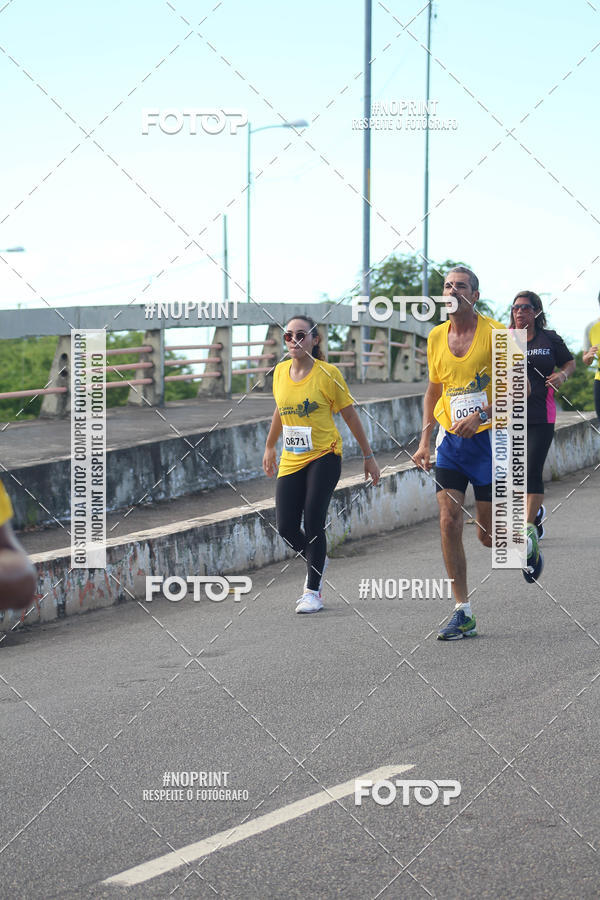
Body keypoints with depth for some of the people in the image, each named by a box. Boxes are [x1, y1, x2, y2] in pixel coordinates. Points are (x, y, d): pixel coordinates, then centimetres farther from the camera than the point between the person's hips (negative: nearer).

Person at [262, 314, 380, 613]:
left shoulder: (327, 373, -10)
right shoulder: (280, 372, 4)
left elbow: (350, 415, -3)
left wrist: (368, 457, 0)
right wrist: (270, 447, 28)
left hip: (324, 456, -5)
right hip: (291, 460, 5)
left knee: (313, 524, -12)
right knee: (286, 528, -2)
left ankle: (313, 591, 2)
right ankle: (317, 563, 30)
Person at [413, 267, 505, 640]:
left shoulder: (495, 332, -10)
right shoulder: (436, 337, 6)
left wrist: (482, 414, -24)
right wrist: (425, 439, 13)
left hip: (489, 438, -4)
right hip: (450, 440, 4)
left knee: (489, 535, 2)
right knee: (449, 522, -9)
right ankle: (463, 613, -4)